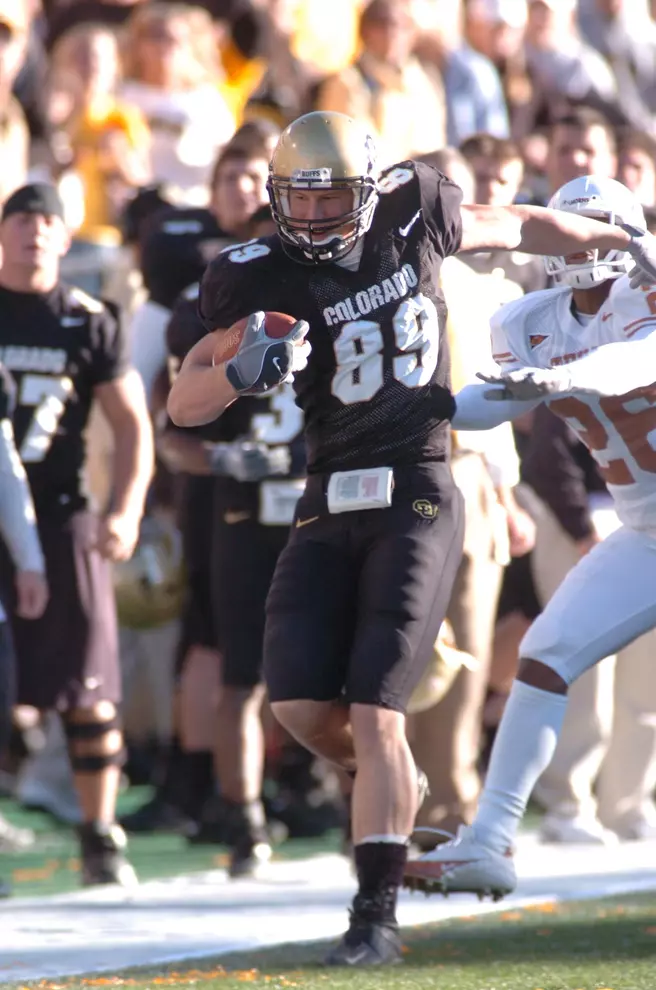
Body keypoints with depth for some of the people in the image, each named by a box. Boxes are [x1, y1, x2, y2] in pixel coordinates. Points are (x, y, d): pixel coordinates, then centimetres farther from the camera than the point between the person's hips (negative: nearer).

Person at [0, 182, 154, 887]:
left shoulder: (88, 322, 4)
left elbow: (132, 426, 5)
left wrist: (127, 511, -8)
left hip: (59, 516, 1)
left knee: (89, 689, -1)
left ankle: (100, 837, 8)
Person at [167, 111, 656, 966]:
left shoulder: (414, 213, -1)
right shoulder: (263, 278, -4)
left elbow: (518, 227, 20)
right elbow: (184, 405, -8)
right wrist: (245, 373, -29)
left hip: (415, 494, -2)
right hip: (329, 505, 2)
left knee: (374, 711, -11)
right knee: (299, 703, -6)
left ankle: (376, 916, -7)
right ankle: (388, 786, 28)